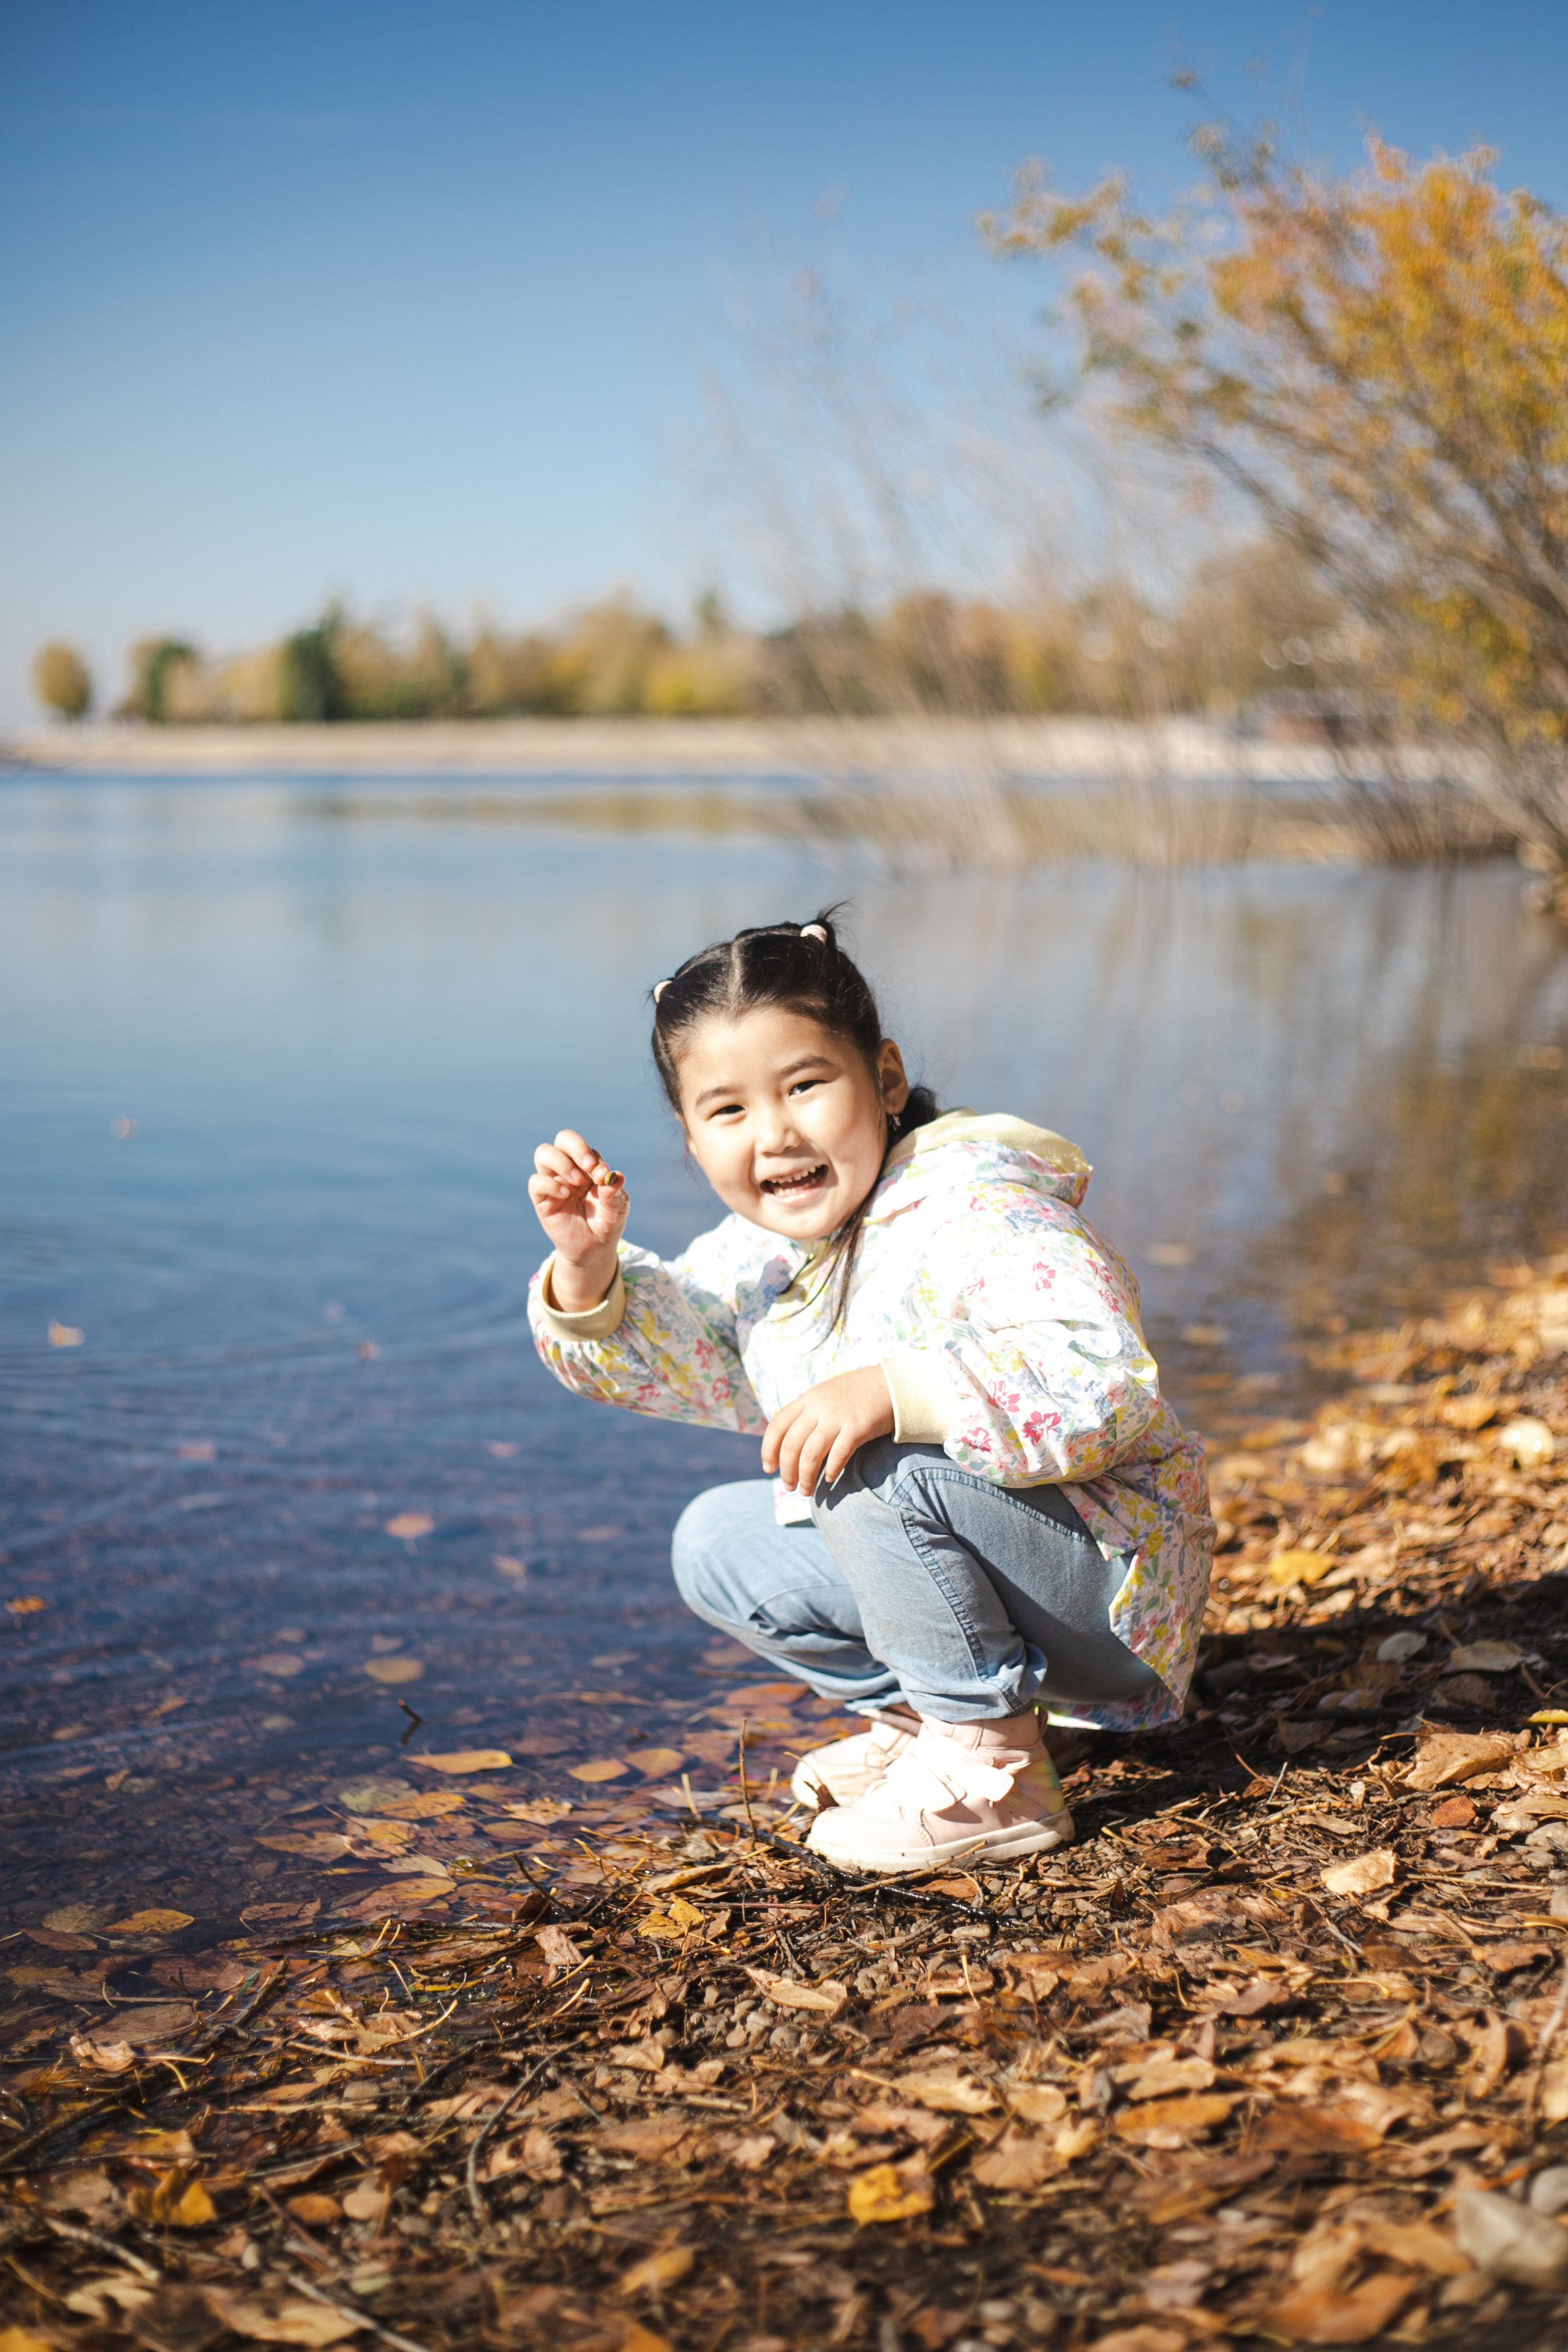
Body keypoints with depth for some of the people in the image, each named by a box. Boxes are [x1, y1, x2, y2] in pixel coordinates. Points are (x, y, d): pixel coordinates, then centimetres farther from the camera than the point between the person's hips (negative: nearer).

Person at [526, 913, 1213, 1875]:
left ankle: (993, 1775, -18)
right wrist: (588, 1265, -14)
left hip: (1116, 1584, -8)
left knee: (875, 1466, -31)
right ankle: (920, 1716, 9)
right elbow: (643, 1356, 7)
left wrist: (893, 1392, -45)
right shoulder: (761, 1251, 3)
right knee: (716, 1540, 9)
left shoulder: (975, 1207, -23)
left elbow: (1106, 1382, -36)